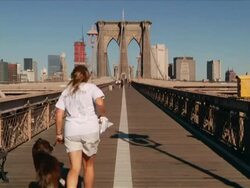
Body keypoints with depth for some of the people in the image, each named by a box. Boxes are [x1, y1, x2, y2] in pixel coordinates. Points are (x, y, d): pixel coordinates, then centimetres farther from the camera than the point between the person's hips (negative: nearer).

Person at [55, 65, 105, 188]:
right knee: (89, 166, 16)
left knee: (74, 169, 1)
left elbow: (59, 115, 7)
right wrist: (102, 115, 3)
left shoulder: (66, 92, 13)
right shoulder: (91, 87, 3)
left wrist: (58, 133, 14)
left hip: (71, 132, 2)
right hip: (90, 130, -2)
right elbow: (100, 103, -16)